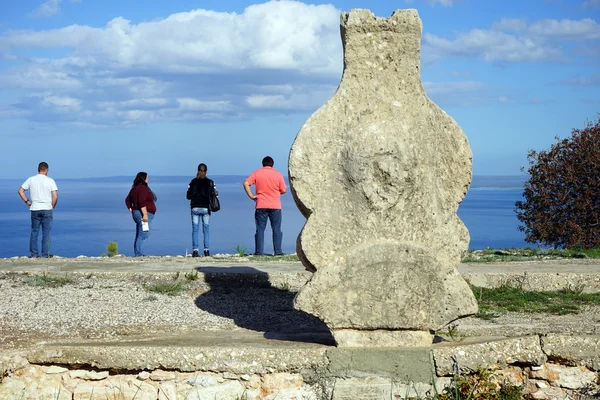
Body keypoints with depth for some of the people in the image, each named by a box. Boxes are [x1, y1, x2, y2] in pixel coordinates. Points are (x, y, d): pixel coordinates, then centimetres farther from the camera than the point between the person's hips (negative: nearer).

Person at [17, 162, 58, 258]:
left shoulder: (31, 179, 3)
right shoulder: (50, 181, -5)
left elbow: (20, 191, 3)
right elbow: (55, 196, -11)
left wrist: (27, 201, 9)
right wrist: (52, 206, 2)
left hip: (35, 209, 2)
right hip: (47, 209, -2)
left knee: (34, 232, 10)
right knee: (46, 232, 3)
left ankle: (33, 254, 10)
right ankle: (45, 254, 3)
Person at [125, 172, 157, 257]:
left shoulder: (135, 188, 16)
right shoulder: (142, 188, -14)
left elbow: (127, 200, 20)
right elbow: (142, 202, -23)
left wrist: (132, 211, 17)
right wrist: (145, 214, -25)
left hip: (137, 213, 11)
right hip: (143, 214, -11)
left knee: (139, 236, 12)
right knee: (143, 236, -11)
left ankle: (137, 254, 14)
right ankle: (139, 254, -14)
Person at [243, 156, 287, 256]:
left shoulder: (256, 173, 2)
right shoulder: (278, 174, 0)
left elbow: (246, 183, -9)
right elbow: (284, 190, -1)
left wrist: (251, 196, -4)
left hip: (261, 206, 1)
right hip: (275, 206, -1)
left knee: (260, 229, 4)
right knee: (276, 229, 5)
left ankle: (258, 251, 0)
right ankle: (278, 251, 2)